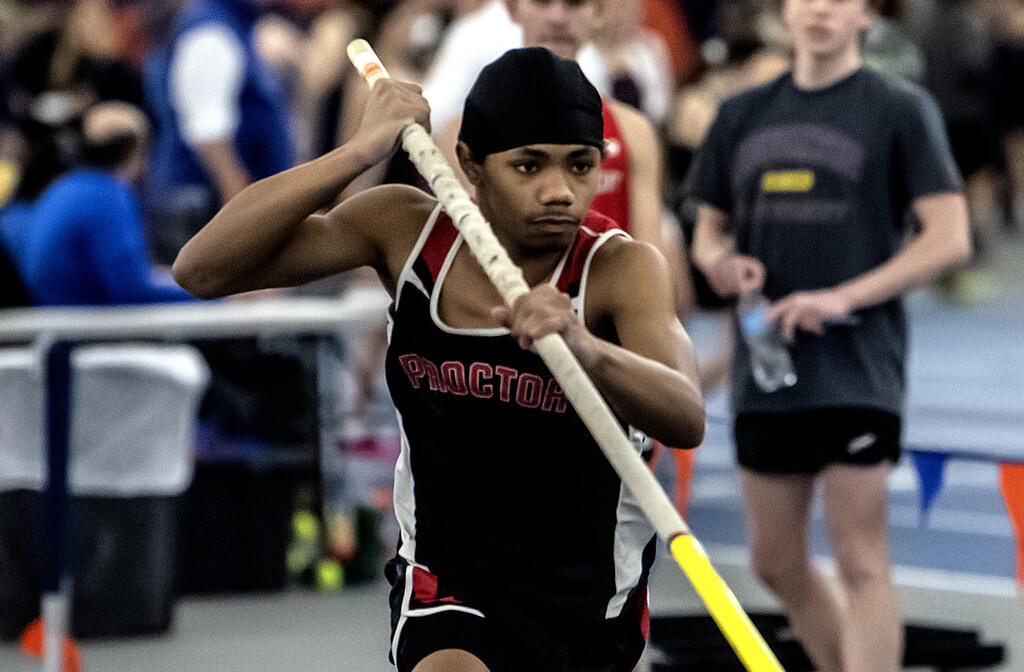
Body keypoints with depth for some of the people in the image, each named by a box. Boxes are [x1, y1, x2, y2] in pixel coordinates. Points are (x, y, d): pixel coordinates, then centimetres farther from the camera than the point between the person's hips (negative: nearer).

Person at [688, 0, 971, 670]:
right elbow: (710, 229, 21)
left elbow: (949, 237, -7)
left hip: (858, 370, -6)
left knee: (860, 559, -9)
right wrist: (721, 260, -4)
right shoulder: (743, 114, 13)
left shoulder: (901, 109, -1)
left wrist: (843, 297, -17)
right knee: (777, 563, 12)